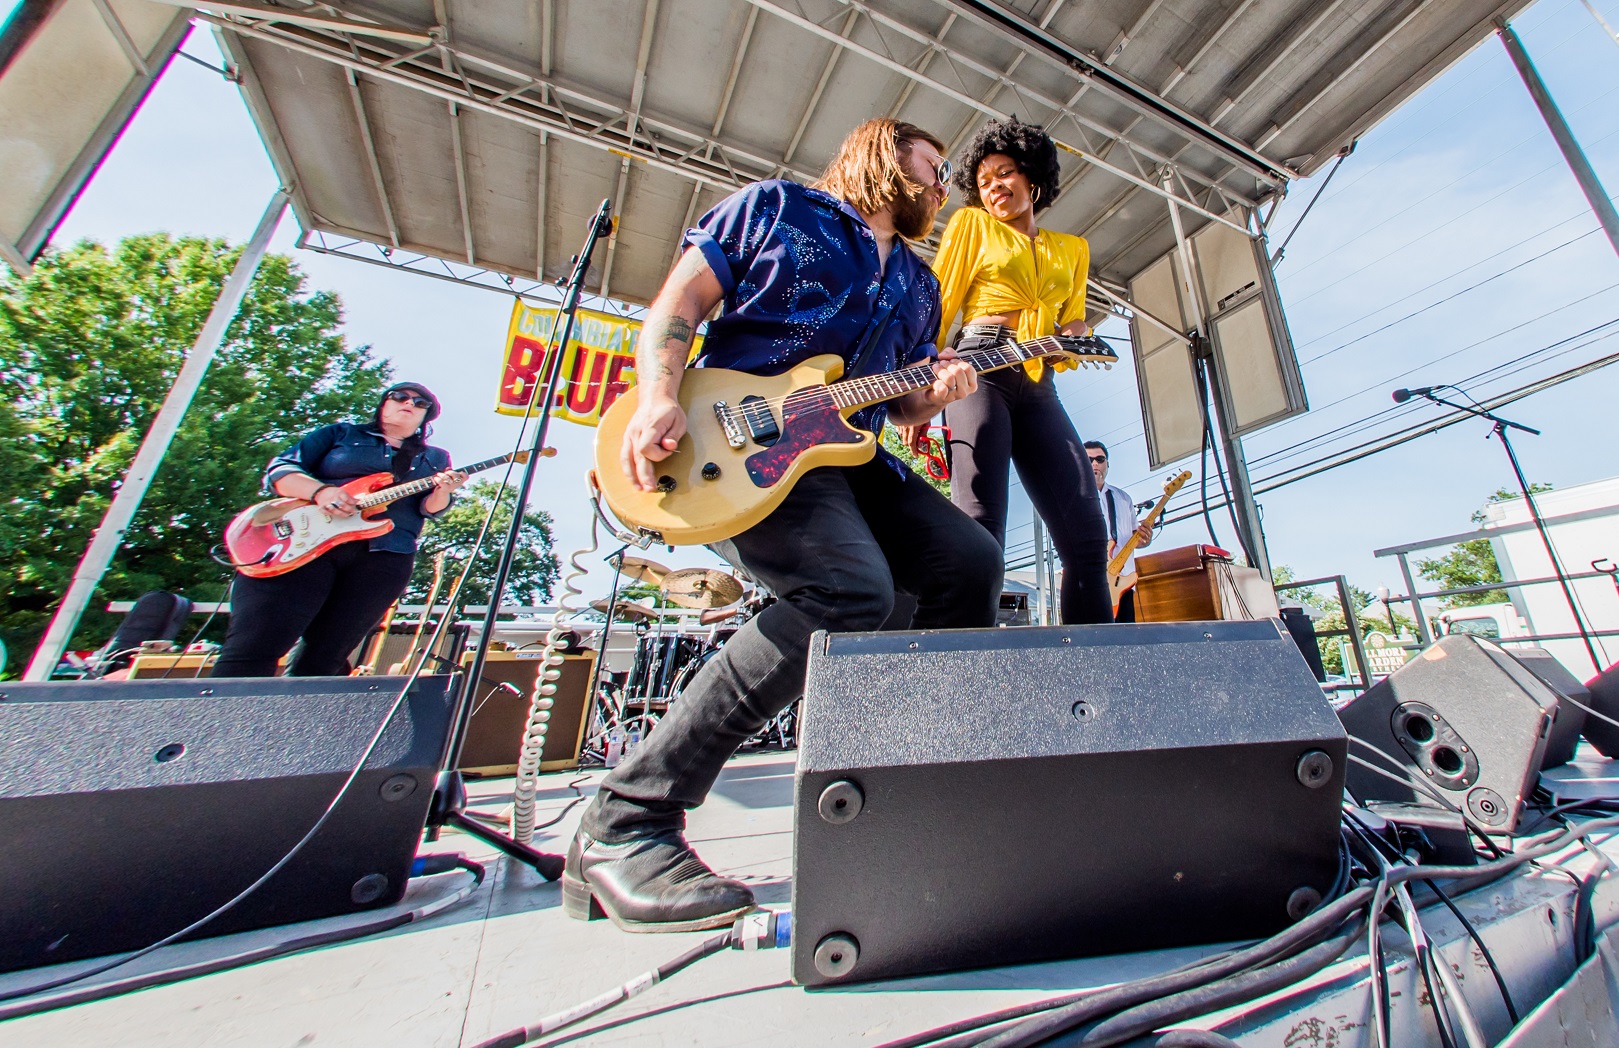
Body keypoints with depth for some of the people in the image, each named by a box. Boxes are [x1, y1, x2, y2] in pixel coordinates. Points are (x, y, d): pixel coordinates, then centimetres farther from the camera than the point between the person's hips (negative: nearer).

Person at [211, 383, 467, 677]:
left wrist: (443, 490, -17)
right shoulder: (341, 433, 19)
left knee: (324, 656, 0)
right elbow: (279, 469, 10)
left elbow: (429, 508, 7)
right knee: (254, 645, -12)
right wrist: (319, 490, -12)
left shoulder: (435, 458, 20)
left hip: (381, 556, 1)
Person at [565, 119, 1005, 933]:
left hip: (846, 453, 7)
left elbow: (902, 405, 27)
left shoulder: (917, 283, 28)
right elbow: (674, 307, 4)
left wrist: (935, 390, 4)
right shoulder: (776, 207, 13)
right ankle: (624, 826, -17)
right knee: (852, 589, -31)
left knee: (970, 562, -8)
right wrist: (660, 398, -15)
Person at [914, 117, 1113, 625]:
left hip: (1039, 388, 5)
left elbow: (1073, 322, 27)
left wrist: (1074, 335, 1)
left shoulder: (1072, 249, 28)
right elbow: (939, 306, 6)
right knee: (979, 529, -20)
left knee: (1088, 536, -7)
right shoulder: (971, 223, 17)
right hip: (981, 372, -4)